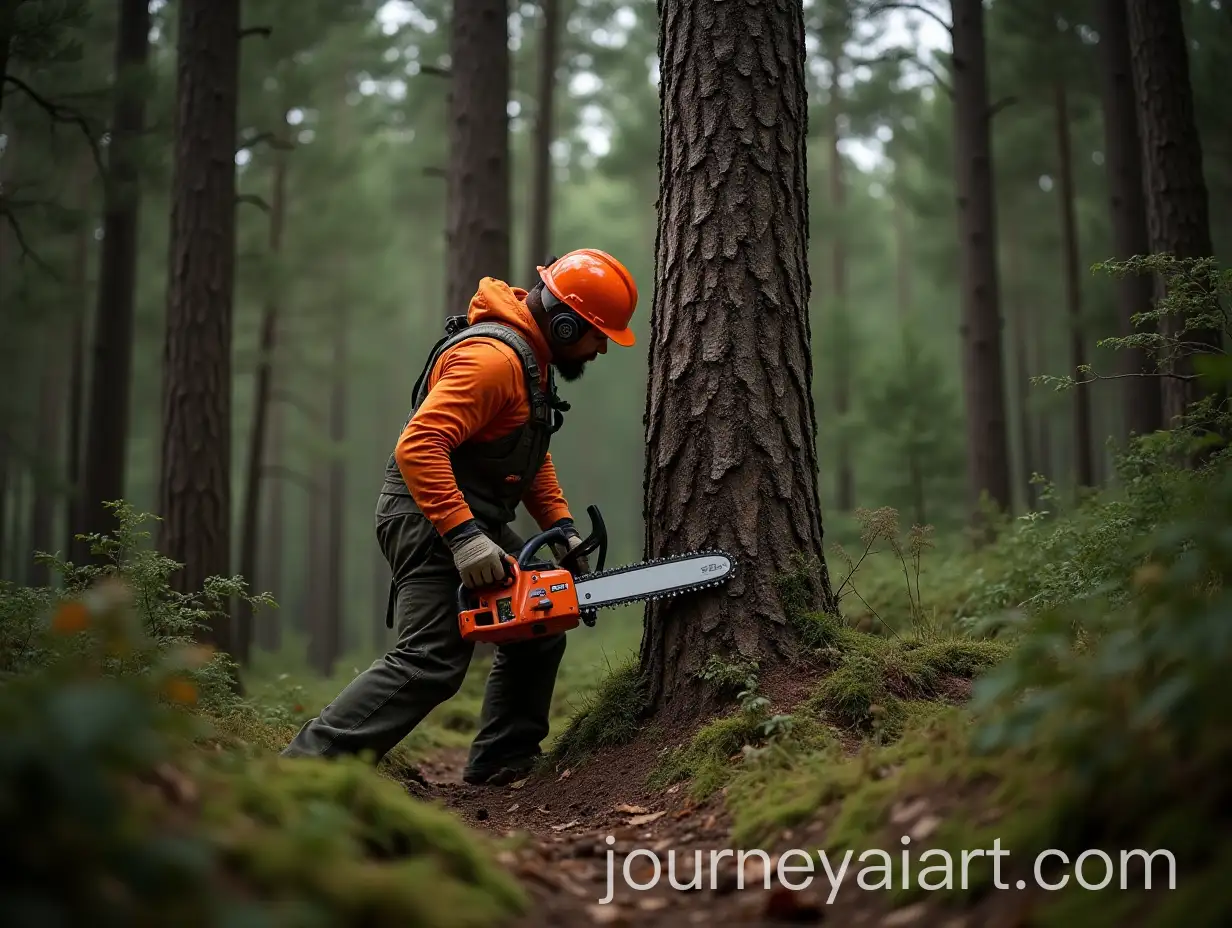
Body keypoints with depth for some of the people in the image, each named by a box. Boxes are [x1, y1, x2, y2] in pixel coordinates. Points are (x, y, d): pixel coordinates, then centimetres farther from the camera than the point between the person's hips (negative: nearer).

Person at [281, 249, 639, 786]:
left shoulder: (530, 357, 12)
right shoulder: (492, 358, -22)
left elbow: (531, 455, 21)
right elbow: (418, 446, -31)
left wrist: (560, 526, 8)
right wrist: (463, 536, -33)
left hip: (476, 521, 11)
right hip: (432, 522, -11)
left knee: (538, 634, 17)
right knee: (432, 662, -18)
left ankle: (499, 762, 25)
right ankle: (308, 762, -17)